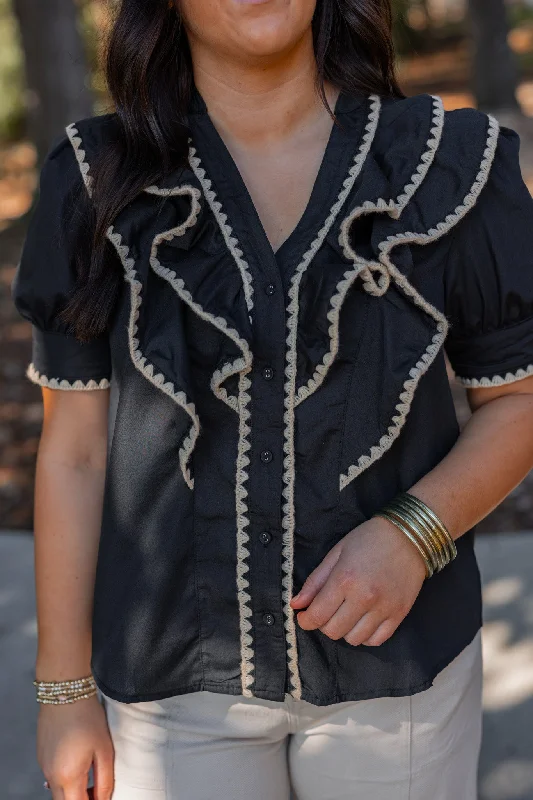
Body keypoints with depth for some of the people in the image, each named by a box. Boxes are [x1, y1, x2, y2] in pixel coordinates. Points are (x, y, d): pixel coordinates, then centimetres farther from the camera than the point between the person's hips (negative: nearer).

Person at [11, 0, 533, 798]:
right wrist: (65, 688, 1)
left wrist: (414, 532, -18)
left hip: (393, 658, 0)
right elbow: (74, 449, -2)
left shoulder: (449, 163, -8)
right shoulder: (99, 181, -7)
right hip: (181, 673, 0)